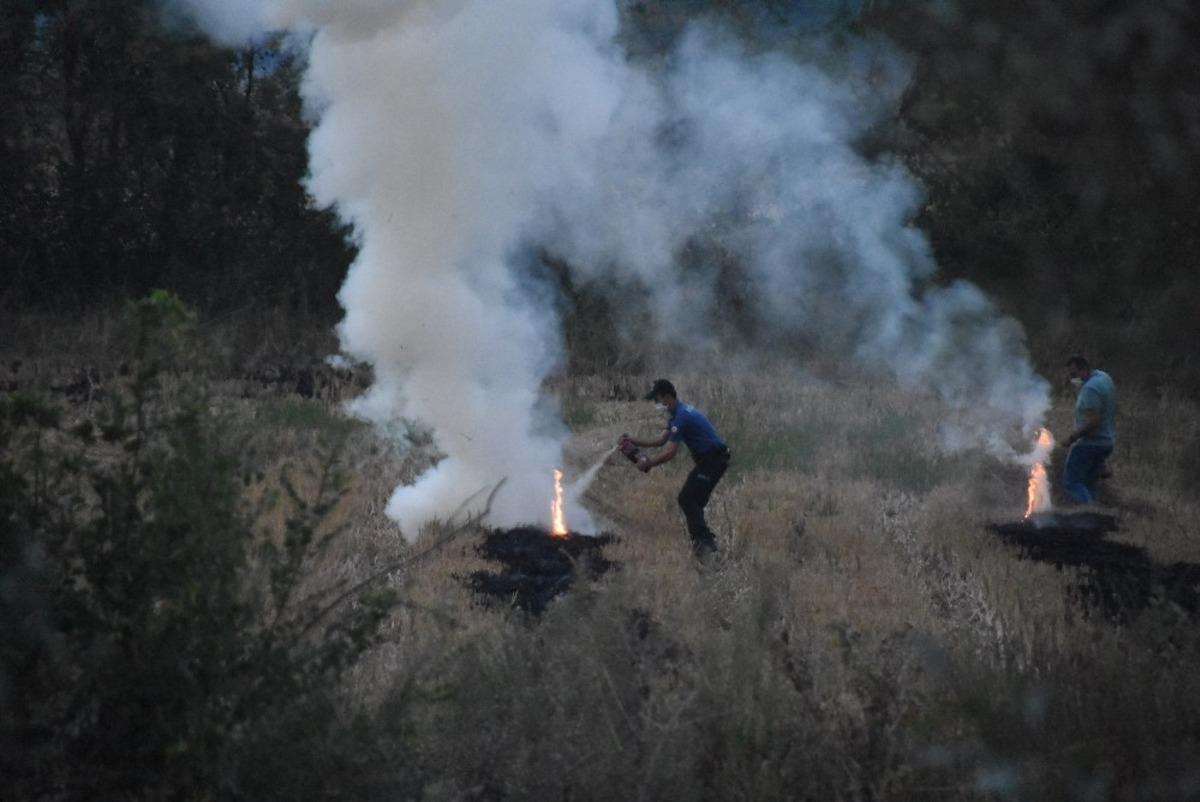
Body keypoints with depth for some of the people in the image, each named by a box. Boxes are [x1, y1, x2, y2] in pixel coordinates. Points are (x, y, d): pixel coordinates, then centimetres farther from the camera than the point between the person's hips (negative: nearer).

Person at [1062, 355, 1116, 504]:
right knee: (1088, 484, 14)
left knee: (1071, 482, -8)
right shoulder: (1104, 378, 11)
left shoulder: (1090, 388, -21)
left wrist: (1073, 437, -21)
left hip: (1089, 442, -10)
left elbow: (1093, 421, -28)